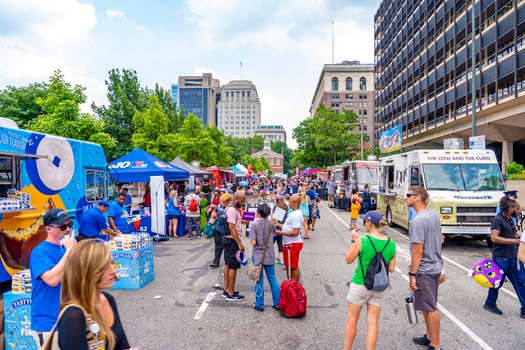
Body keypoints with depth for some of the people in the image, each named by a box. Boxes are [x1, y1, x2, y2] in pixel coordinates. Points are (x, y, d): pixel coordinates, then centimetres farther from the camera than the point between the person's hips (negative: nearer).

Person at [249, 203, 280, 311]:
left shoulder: (254, 225, -15)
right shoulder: (271, 224, -3)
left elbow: (253, 242, -19)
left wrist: (251, 239, 2)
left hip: (258, 256, -3)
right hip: (269, 256, 3)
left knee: (259, 280, 7)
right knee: (272, 278, 13)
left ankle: (259, 305, 15)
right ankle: (277, 303, 19)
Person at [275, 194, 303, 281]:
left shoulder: (296, 216, -22)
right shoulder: (293, 213, 11)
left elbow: (295, 232, -27)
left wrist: (281, 233, -22)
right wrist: (279, 225, 15)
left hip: (293, 244, -11)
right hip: (289, 244, 11)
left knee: (293, 267, 1)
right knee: (288, 266, 20)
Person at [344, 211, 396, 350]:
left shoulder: (361, 241, -19)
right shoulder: (391, 244, -5)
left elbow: (348, 260, -6)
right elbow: (391, 268, 2)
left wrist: (353, 241, -1)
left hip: (360, 285, -4)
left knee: (352, 320, 13)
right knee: (373, 322, 12)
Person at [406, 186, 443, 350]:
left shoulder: (418, 221, -24)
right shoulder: (433, 214, 5)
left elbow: (418, 251, -23)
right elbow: (440, 239, 17)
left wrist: (412, 274, -16)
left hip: (424, 270, -9)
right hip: (435, 266, 9)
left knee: (430, 308, 2)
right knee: (429, 305, 21)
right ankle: (430, 336, 35)